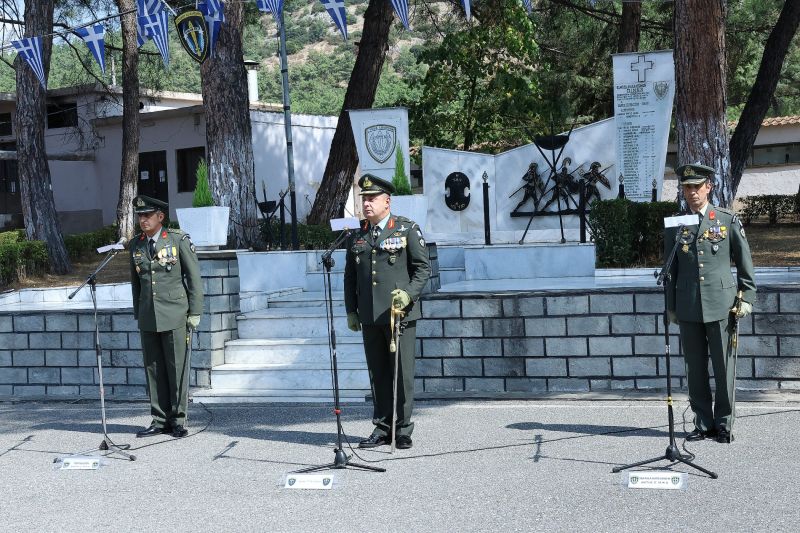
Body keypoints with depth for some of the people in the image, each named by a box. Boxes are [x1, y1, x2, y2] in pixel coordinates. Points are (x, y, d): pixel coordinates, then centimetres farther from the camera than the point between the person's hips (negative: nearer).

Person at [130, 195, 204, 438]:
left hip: (174, 315, -4)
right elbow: (135, 282, 17)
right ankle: (160, 420, 13)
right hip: (148, 317, 4)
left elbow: (194, 277, -2)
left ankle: (178, 420, 8)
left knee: (177, 368, -1)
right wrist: (138, 314, 15)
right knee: (153, 369, 5)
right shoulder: (136, 245, 10)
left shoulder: (178, 240, -3)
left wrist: (195, 312, -5)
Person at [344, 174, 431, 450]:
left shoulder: (407, 229, 1)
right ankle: (382, 428, 14)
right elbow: (350, 276, 17)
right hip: (369, 317, 4)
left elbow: (423, 267, -2)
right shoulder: (357, 236, 13)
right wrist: (351, 311, 11)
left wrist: (409, 294, -17)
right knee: (378, 373, 7)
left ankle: (402, 430, 7)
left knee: (402, 372, -1)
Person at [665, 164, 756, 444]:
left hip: (721, 305, -2)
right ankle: (704, 424, 16)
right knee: (695, 369, 6)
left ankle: (724, 424, 13)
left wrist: (746, 298, -1)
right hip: (688, 309, 2)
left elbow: (745, 263, 6)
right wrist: (670, 306, 11)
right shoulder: (675, 225, 8)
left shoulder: (728, 220, 3)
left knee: (724, 367, 2)